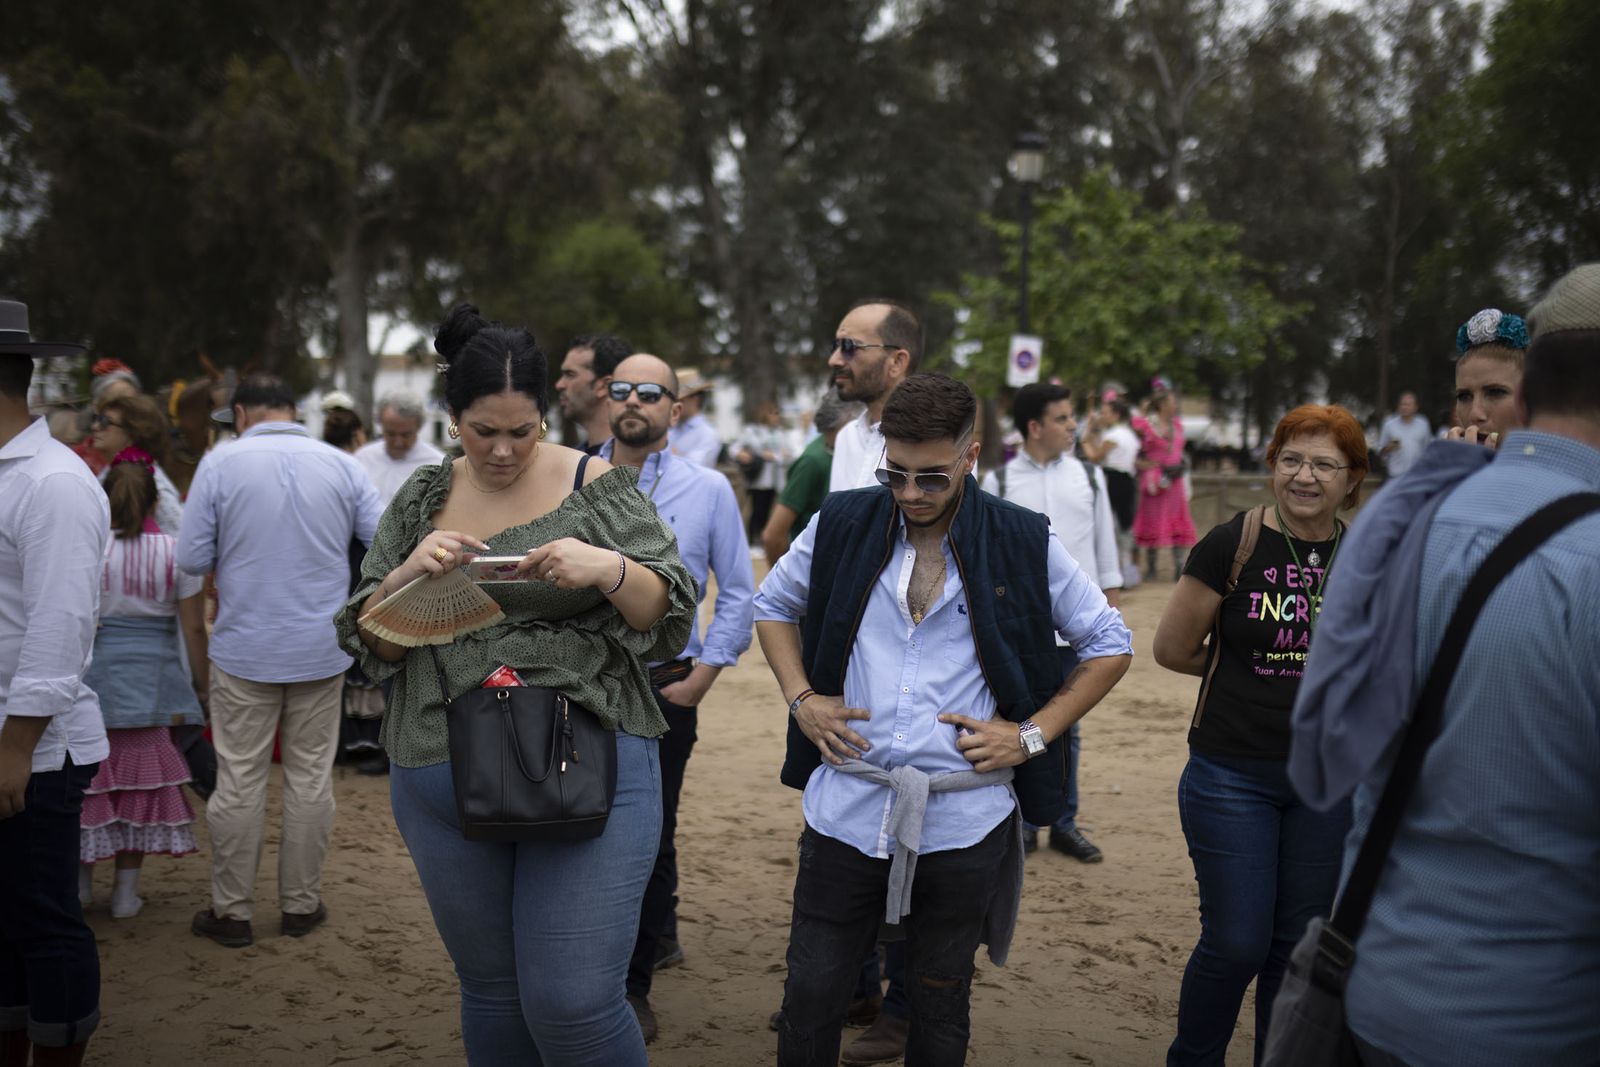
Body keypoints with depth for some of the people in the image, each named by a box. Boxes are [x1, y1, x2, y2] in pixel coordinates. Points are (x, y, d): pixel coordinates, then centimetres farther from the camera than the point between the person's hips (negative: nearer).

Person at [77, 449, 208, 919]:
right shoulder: (177, 552, -3)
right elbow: (194, 627, -2)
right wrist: (200, 686, 8)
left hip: (94, 673, -1)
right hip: (150, 681, 1)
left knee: (89, 774, 11)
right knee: (139, 778, 9)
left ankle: (81, 881, 21)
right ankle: (126, 890, 13)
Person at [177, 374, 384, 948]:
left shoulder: (221, 463, -7)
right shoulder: (342, 465, -2)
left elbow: (192, 559, -8)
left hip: (245, 649, -2)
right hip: (322, 649, 2)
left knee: (239, 781, 7)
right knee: (311, 777, 11)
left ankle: (231, 911, 15)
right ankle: (301, 904, 19)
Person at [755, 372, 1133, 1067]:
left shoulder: (1025, 545, -3)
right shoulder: (842, 525, 1)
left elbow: (1109, 645, 7)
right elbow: (773, 605, 18)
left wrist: (1032, 735, -3)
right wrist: (800, 699, 3)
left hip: (963, 823, -1)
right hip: (844, 809, 1)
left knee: (939, 1009, 13)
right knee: (810, 999, 7)